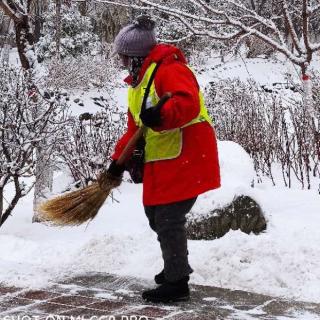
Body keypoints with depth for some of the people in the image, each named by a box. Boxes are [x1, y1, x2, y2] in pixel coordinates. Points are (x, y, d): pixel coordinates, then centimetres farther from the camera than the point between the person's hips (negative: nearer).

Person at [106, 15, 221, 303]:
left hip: (185, 158, -10)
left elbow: (187, 103, -32)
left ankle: (176, 283, 4)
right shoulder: (140, 81, 18)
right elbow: (135, 128, 21)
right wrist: (119, 160, 15)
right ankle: (176, 266, 36)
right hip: (162, 161, 10)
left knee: (168, 219, -7)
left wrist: (161, 115, -47)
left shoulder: (169, 69, -14)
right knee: (156, 214, 18)